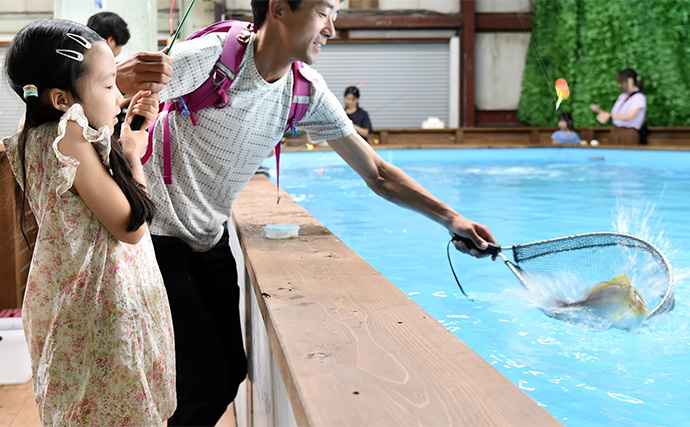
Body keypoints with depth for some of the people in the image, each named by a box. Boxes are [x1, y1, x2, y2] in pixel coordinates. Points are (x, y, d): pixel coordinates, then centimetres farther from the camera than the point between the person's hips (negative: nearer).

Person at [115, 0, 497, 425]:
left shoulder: (307, 92, -6)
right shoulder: (209, 56, -24)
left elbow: (377, 174, 0)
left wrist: (450, 216, -6)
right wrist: (124, 81, -47)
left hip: (211, 241, 6)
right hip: (159, 234, -6)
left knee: (232, 371, 11)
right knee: (206, 386, -8)